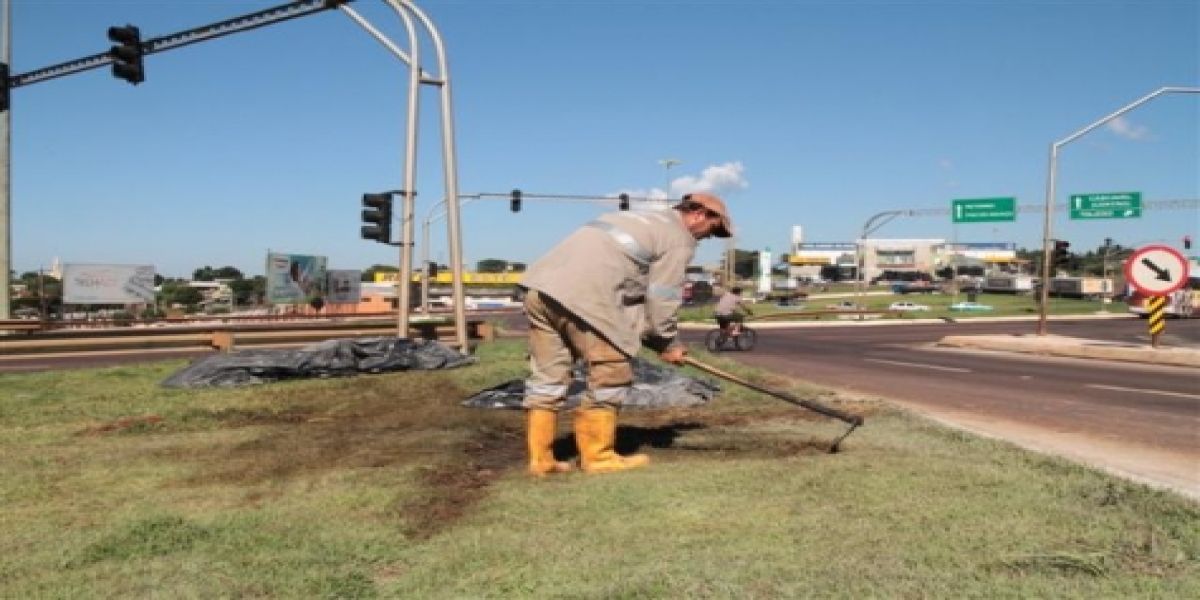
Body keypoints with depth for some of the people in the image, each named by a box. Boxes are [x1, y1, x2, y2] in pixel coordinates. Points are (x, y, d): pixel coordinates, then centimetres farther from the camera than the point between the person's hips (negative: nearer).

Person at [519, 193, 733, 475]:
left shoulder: (643, 221, 34)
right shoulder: (679, 238, 5)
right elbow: (662, 299, 2)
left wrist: (653, 338, 29)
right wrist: (667, 343, 16)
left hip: (542, 285, 9)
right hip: (584, 296, -9)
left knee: (547, 376, 12)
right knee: (612, 377, 4)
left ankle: (540, 458, 17)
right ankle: (598, 457, 12)